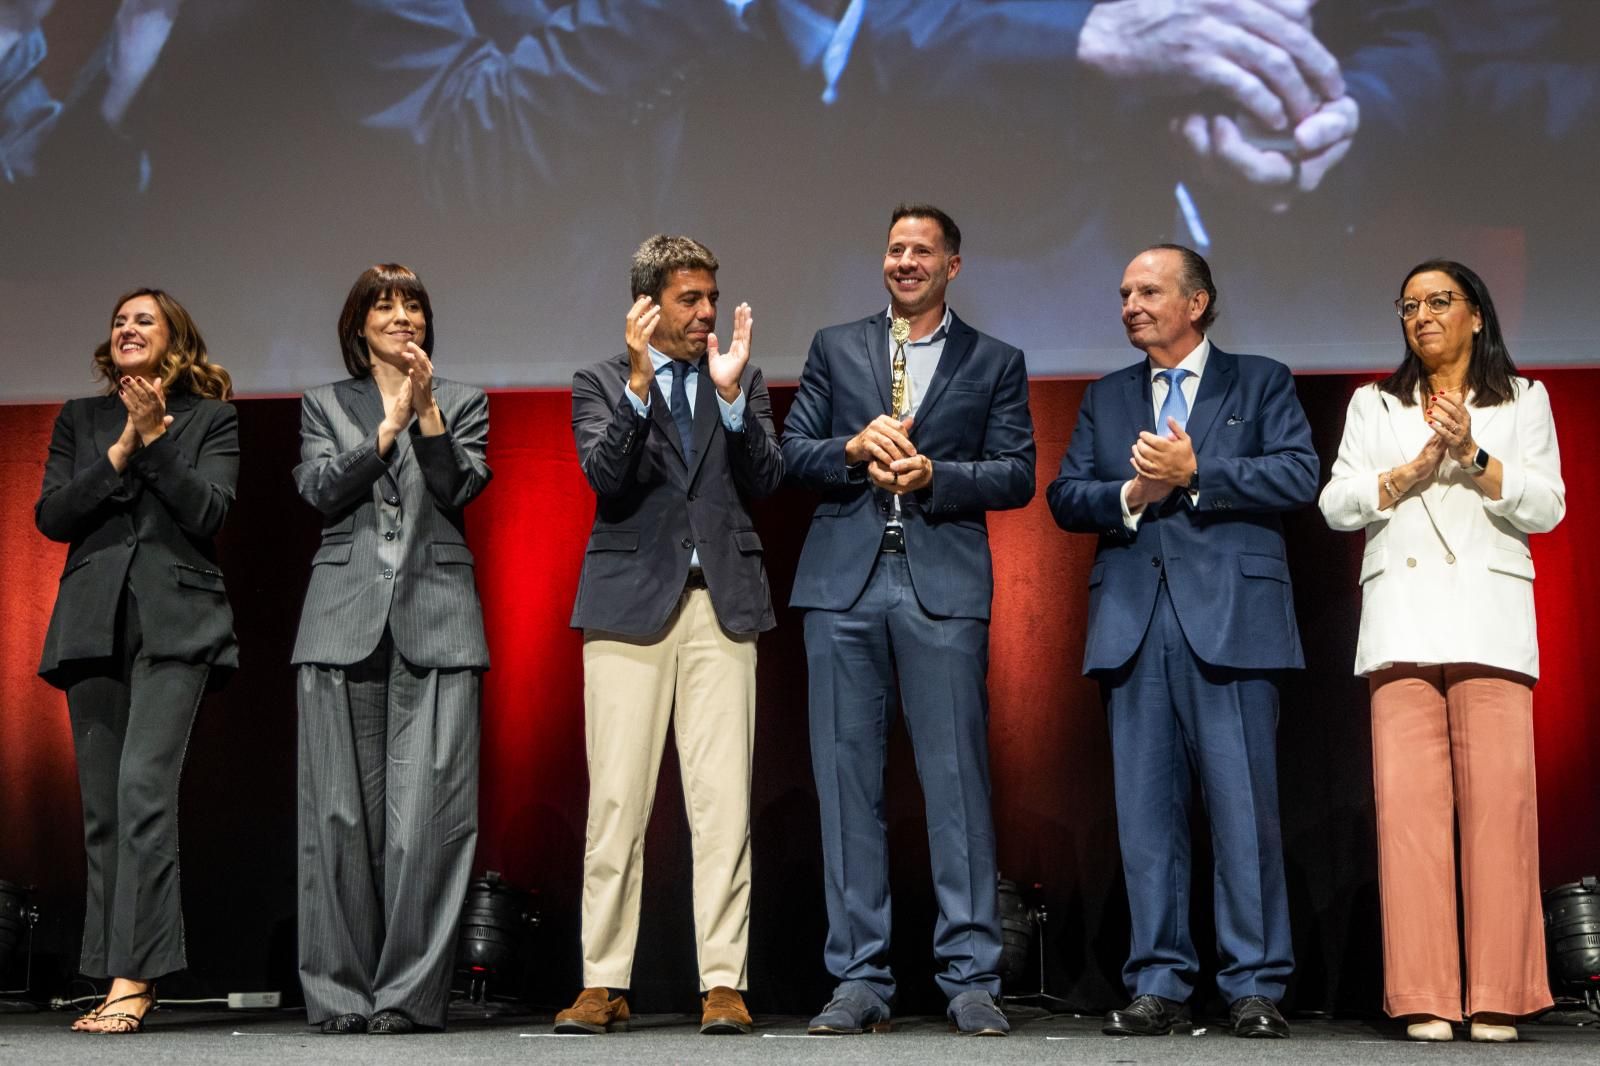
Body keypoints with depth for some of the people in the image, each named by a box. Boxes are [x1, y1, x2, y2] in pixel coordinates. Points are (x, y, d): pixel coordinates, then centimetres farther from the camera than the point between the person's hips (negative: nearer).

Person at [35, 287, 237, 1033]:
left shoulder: (210, 419, 8)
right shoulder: (79, 419, 17)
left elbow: (209, 513, -4)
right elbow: (51, 517, 6)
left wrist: (156, 438, -10)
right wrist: (120, 453, -4)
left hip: (174, 621, -4)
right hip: (94, 623, 4)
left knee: (143, 788, -17)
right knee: (103, 804, 3)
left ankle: (133, 981, -19)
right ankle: (121, 979, 8)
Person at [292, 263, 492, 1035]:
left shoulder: (463, 402, 15)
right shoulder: (324, 405, 16)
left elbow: (462, 489, 1)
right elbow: (321, 492, 1)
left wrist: (426, 409, -9)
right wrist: (388, 427, -7)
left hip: (434, 622, -1)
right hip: (346, 622, 1)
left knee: (426, 812, -8)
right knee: (342, 812, -1)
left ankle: (410, 992, -3)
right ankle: (341, 992, 6)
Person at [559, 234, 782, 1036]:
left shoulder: (743, 381, 14)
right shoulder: (601, 383, 8)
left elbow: (765, 482, 2)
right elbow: (602, 475, -8)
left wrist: (731, 392, -9)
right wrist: (640, 383, -17)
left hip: (721, 602, 1)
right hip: (631, 602, -1)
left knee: (723, 802, -3)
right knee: (616, 802, -1)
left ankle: (724, 983, 1)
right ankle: (604, 984, 7)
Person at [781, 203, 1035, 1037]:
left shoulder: (995, 363, 12)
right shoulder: (835, 348, 16)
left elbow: (1017, 473, 4)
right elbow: (791, 451, 10)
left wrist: (932, 475, -11)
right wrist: (855, 449, -8)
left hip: (944, 586, -2)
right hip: (844, 583, 2)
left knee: (956, 780, -5)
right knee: (848, 780, 2)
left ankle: (971, 979, 1)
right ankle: (860, 979, 8)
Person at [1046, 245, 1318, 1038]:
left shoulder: (1260, 382, 10)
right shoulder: (1106, 398, 21)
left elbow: (1298, 475, -4)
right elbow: (1064, 496, 11)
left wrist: (1195, 474, -9)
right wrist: (1130, 493, -7)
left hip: (1230, 621, -3)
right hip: (1133, 623, 4)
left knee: (1245, 807, -4)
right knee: (1146, 810, 3)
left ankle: (1254, 986, 3)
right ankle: (1159, 983, 9)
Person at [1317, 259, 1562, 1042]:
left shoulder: (1524, 401, 17)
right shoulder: (1374, 405, 20)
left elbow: (1546, 507, 5)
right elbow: (1337, 504, 8)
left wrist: (1473, 457, -9)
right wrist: (1416, 468, -6)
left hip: (1490, 617, -1)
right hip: (1401, 617, 1)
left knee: (1499, 797, -10)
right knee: (1409, 799, -8)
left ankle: (1498, 996, -7)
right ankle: (1425, 997, -7)